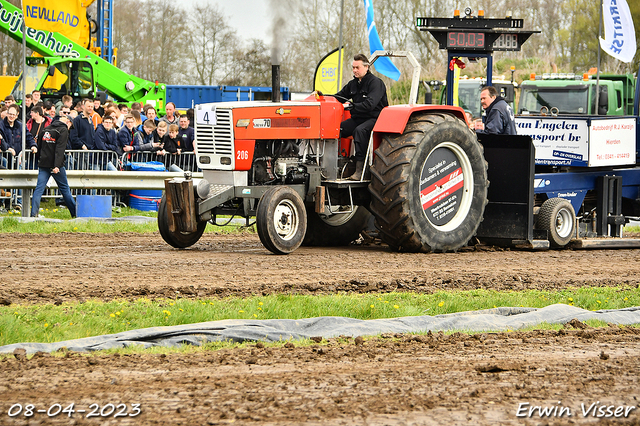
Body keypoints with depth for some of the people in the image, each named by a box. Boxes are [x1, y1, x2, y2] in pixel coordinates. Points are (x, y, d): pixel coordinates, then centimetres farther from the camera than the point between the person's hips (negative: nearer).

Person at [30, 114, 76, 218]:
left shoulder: (46, 129, 13)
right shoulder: (63, 130, -6)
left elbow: (39, 146, 18)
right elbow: (60, 149, -16)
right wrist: (57, 165, -22)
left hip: (43, 164, 5)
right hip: (55, 164, -5)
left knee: (39, 188, 0)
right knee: (64, 188, 6)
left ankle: (33, 214, -11)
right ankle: (75, 213, 14)